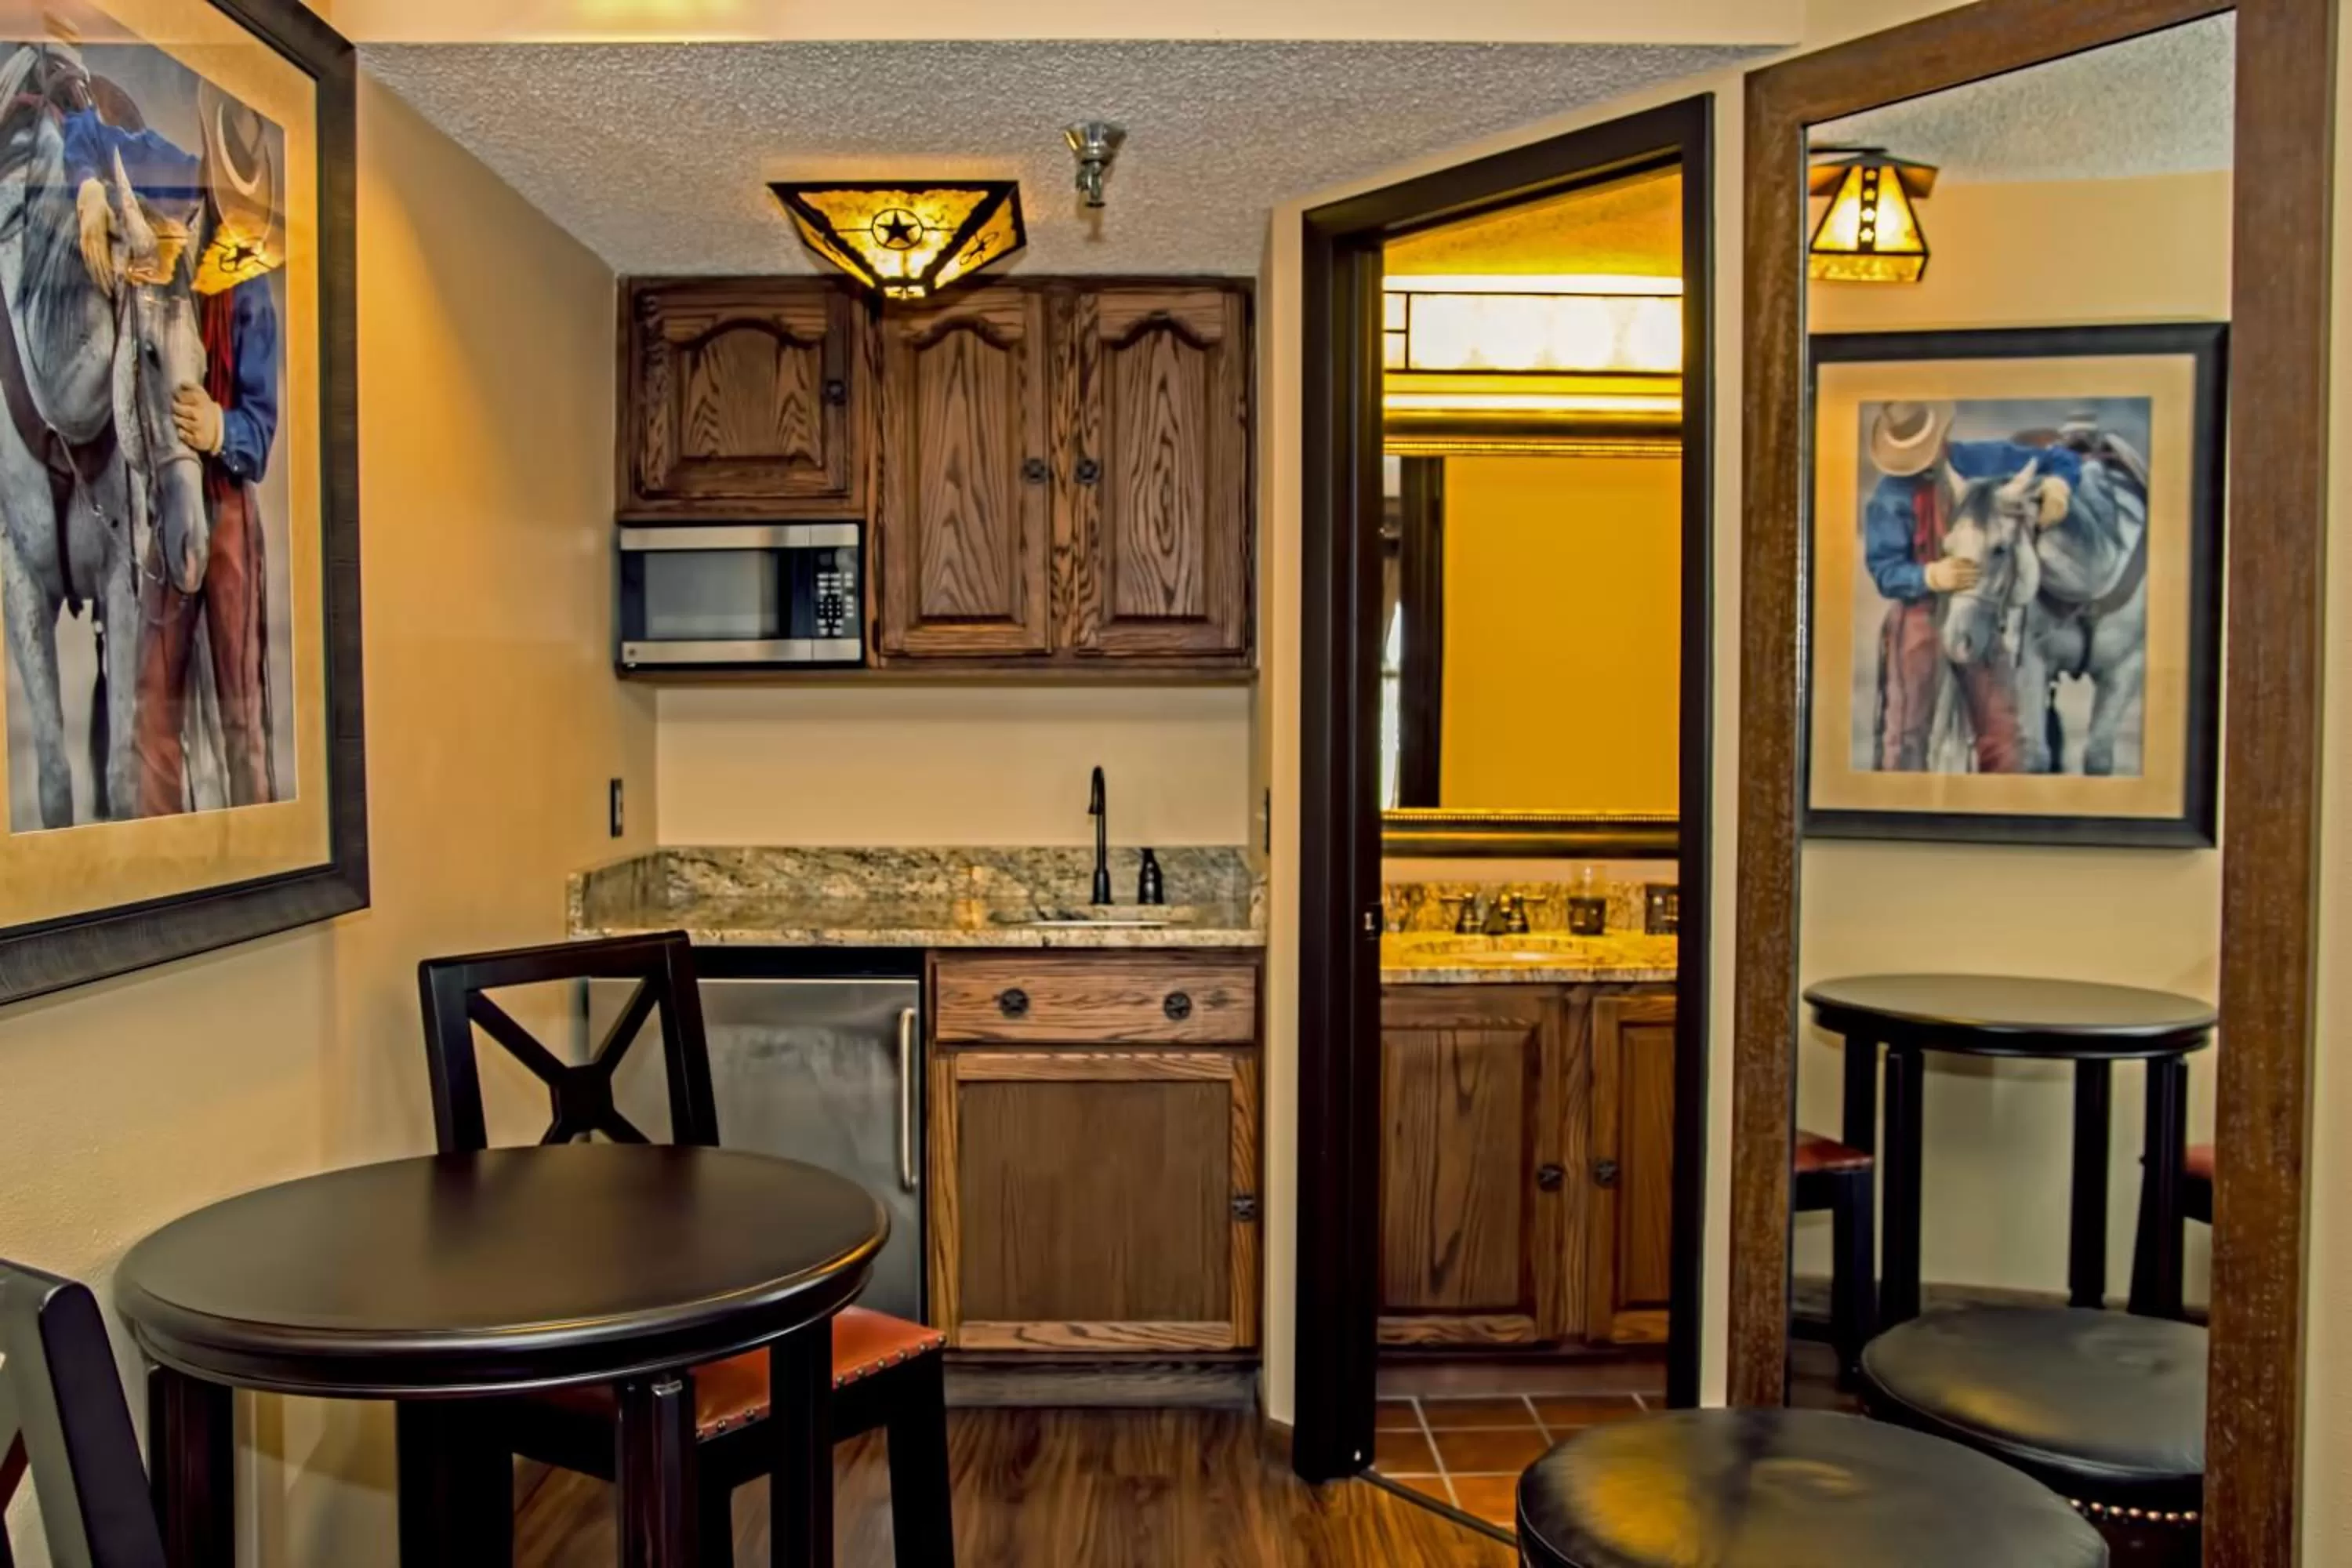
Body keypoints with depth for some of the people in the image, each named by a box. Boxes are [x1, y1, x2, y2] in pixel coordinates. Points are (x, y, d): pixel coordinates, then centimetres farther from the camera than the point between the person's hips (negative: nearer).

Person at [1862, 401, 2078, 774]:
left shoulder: (1985, 461, -1)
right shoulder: (1891, 494, -8)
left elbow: (2062, 461, 9)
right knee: (1905, 734, 1)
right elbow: (1883, 569, -12)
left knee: (2004, 736, 4)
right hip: (1920, 616, -3)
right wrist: (1932, 576, -31)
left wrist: (2057, 485, -15)